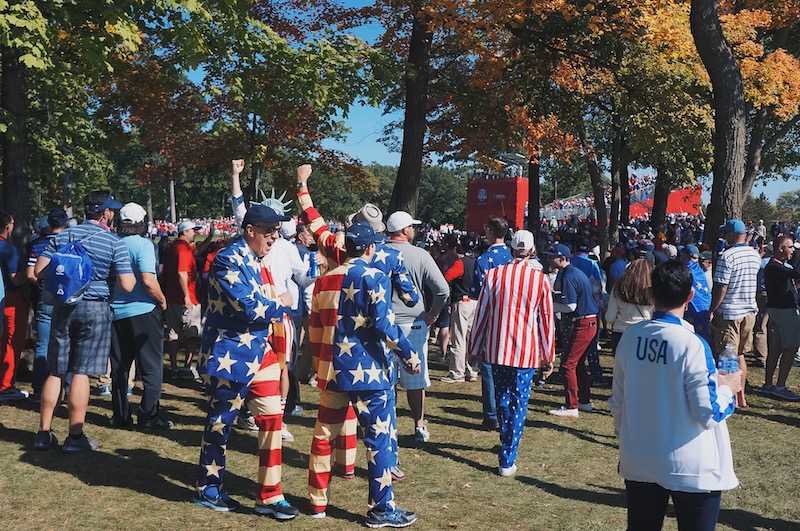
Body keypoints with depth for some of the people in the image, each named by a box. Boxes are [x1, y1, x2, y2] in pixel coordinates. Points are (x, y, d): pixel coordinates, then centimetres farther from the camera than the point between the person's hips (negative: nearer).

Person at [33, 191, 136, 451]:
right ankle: (75, 436, 5)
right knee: (81, 373, 0)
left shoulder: (62, 236, 4)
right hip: (95, 309, -4)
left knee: (55, 372, 11)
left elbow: (39, 271, 1)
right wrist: (132, 273, 9)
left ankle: (44, 433, 17)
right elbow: (127, 285, -12)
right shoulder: (114, 242, -7)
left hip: (63, 306, 4)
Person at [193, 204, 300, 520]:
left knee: (272, 420, 4)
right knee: (220, 424, 8)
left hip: (260, 352, 8)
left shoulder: (259, 260, 10)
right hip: (230, 356, -8)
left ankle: (269, 496, 13)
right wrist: (280, 304, -7)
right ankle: (208, 491, 27)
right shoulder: (229, 260, -17)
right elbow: (249, 308, -24)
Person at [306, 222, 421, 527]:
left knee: (324, 435, 14)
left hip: (332, 370, 6)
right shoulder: (374, 278, -9)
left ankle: (317, 502, 23)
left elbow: (315, 328, 13)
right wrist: (410, 356, -10)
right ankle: (381, 510, 8)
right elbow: (384, 325, -18)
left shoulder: (325, 281, 8)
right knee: (380, 438, 3)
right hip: (370, 371, -6)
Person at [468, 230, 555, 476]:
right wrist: (548, 356, 9)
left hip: (497, 350, 2)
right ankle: (507, 461, 2)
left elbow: (481, 314, 2)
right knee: (519, 404, 4)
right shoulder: (540, 279, -5)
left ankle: (508, 445, 36)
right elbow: (547, 319, 0)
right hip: (526, 353, -2)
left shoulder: (494, 275, -2)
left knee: (502, 399, 19)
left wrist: (475, 349, 13)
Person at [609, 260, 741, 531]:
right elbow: (708, 413, -17)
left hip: (638, 464, 5)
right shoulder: (692, 344, -20)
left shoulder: (630, 336, -5)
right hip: (690, 470, -4)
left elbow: (617, 401, 4)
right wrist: (727, 388, 1)